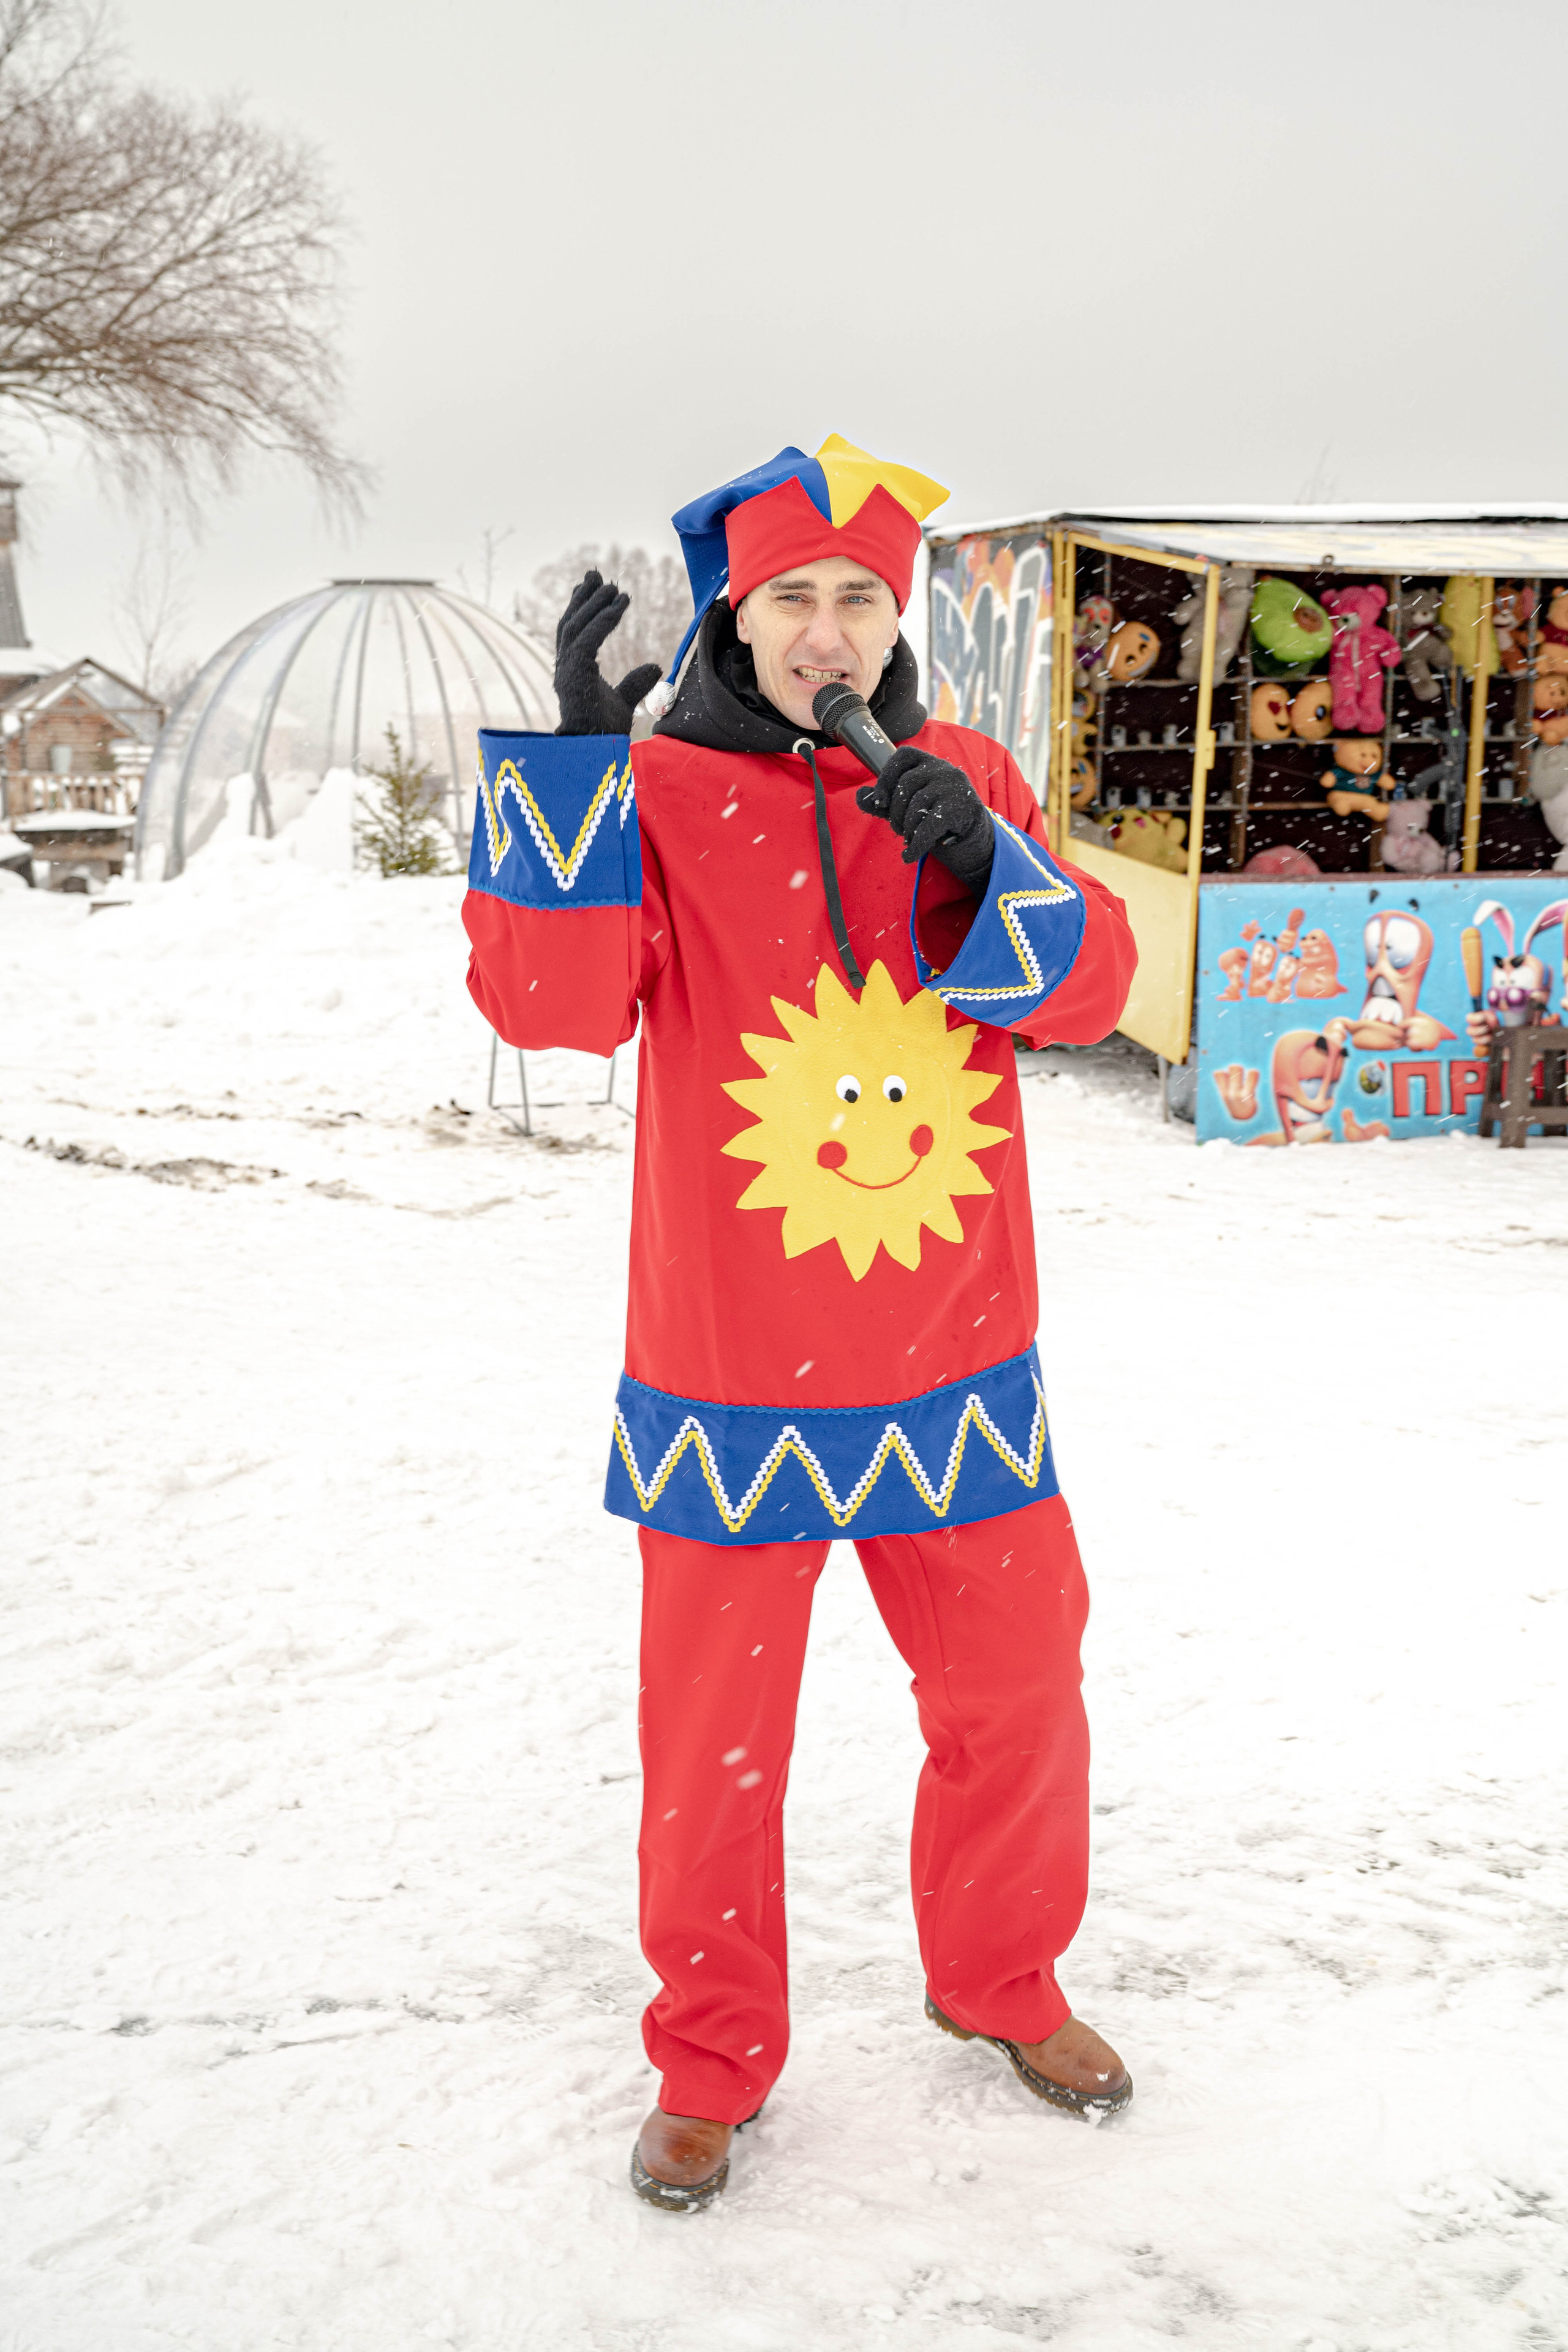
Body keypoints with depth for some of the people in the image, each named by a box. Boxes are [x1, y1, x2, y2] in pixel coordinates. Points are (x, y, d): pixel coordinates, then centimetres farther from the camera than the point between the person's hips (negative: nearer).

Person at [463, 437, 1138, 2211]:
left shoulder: (970, 782, 5)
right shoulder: (658, 796, -5)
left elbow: (1089, 990, -3)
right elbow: (547, 1000, -20)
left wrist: (980, 864, -20)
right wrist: (574, 754, -26)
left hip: (954, 1377, 3)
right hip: (729, 1383, -3)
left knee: (1018, 1699, 16)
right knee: (715, 1744, 10)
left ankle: (1001, 1983, 43)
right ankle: (711, 2059, 33)